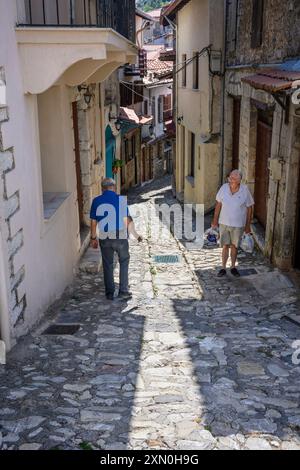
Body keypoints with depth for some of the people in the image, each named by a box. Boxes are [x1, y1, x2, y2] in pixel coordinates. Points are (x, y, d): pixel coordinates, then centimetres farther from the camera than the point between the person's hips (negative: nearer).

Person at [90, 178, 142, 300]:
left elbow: (93, 222, 2)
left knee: (107, 265, 15)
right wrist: (135, 234, 4)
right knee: (124, 262, 16)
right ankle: (123, 291, 12)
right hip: (120, 237, -2)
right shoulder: (121, 199, -7)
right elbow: (128, 220, -8)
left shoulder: (96, 201, -1)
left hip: (104, 238, 2)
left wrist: (93, 238, 13)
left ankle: (109, 293, 19)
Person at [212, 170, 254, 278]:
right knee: (225, 246, 5)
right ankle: (223, 268, 17)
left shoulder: (245, 190, -13)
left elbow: (249, 208, -4)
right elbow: (218, 205, 2)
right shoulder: (224, 188, -8)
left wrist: (248, 225, -2)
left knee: (234, 246, 13)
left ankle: (233, 267, 29)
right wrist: (215, 220, 4)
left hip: (238, 225, -1)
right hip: (224, 223, 1)